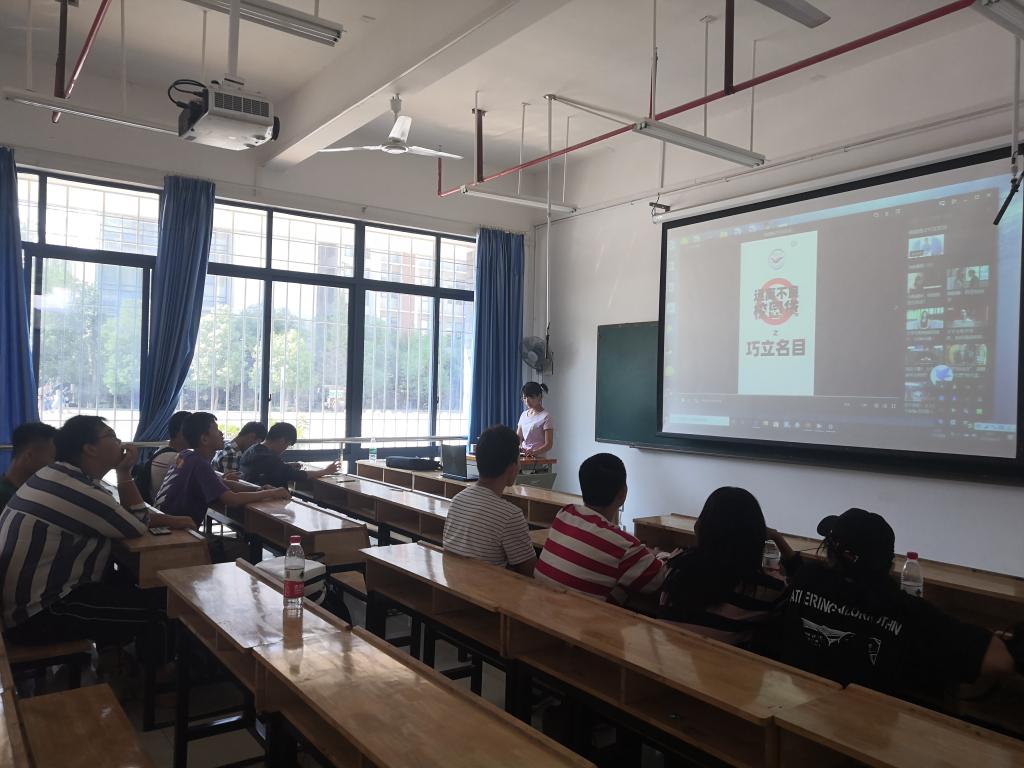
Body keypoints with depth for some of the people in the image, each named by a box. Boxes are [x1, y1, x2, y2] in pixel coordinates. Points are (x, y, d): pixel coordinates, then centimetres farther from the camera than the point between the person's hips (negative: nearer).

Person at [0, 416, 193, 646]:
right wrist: (125, 473, -6)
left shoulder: (59, 475, 6)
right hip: (35, 614, -10)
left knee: (124, 585, 19)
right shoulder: (78, 490, -25)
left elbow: (124, 515, 13)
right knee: (146, 607, -6)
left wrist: (171, 520, 8)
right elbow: (137, 526, -12)